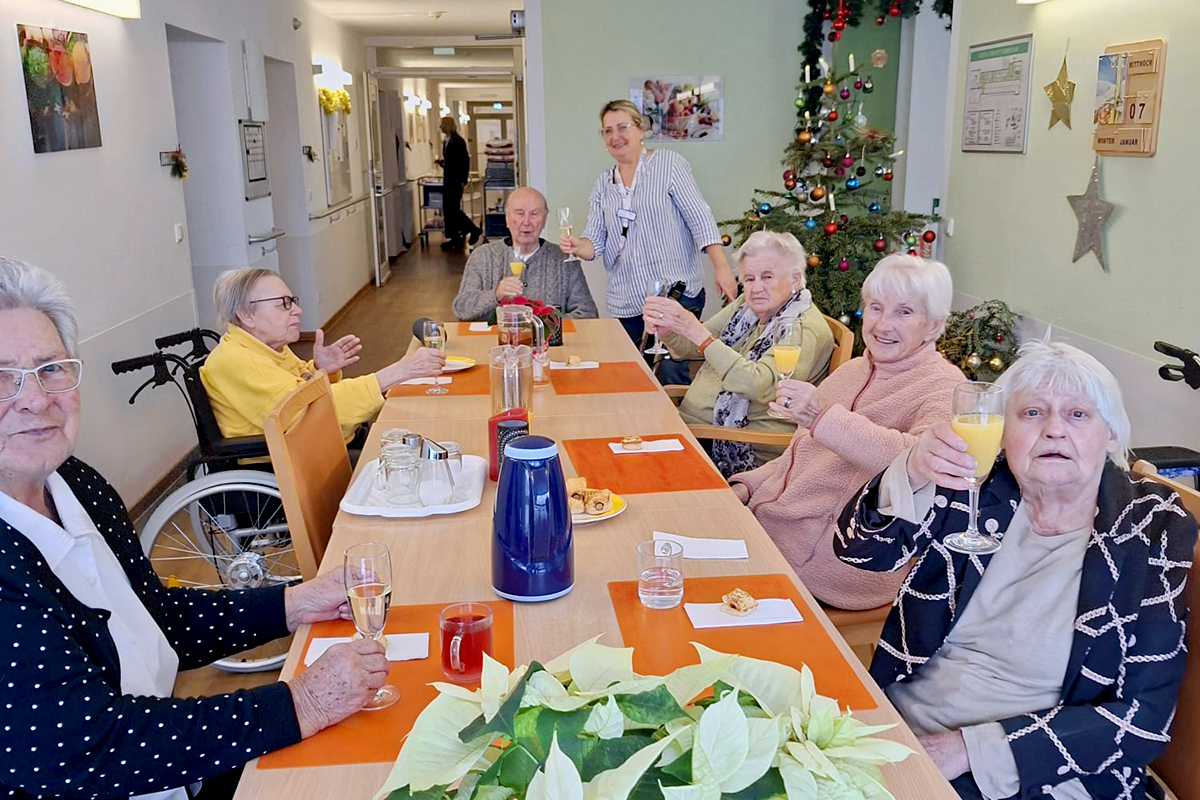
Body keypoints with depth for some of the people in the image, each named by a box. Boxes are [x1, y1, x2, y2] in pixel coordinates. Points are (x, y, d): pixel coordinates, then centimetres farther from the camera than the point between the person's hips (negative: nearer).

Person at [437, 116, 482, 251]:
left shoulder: (458, 141, -10)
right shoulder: (446, 142, 15)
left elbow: (465, 160, -13)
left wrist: (464, 180, -17)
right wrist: (441, 162, 3)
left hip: (456, 181, -9)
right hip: (447, 180, 9)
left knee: (453, 209, -11)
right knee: (448, 210, 7)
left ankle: (474, 230, 4)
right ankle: (454, 239, 12)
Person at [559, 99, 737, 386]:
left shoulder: (668, 164, 0)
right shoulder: (603, 184, 14)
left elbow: (699, 217, -5)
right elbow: (596, 239, 10)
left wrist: (721, 267, -14)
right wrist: (577, 247, -14)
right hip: (627, 304, 5)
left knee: (671, 378, -12)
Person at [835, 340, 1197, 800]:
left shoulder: (1153, 531, -6)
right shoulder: (978, 488, -1)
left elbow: (1143, 717, -9)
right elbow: (860, 549, -5)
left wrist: (970, 748, -17)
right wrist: (911, 475, -25)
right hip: (899, 718, 3)